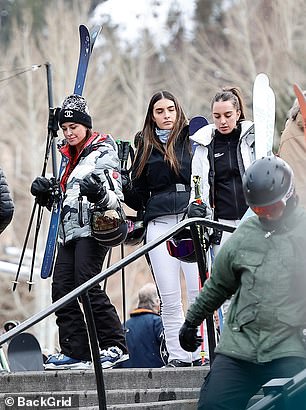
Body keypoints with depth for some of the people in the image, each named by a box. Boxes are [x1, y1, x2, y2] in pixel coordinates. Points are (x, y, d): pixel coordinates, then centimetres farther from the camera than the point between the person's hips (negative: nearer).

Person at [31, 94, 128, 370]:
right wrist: (45, 194, 8)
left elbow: (115, 199, -10)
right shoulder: (68, 156, 21)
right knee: (61, 288, -2)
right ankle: (75, 352, -1)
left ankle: (114, 345, -15)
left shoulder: (103, 152, -3)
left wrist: (99, 193, -31)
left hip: (93, 230, -8)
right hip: (70, 232, 8)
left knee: (87, 284, -20)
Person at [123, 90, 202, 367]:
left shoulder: (193, 139, 11)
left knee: (199, 292, -11)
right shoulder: (146, 147, 16)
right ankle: (177, 356, 2)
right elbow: (137, 196, 16)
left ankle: (204, 353, -8)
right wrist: (120, 187, -2)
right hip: (159, 224, 2)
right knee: (169, 298, -2)